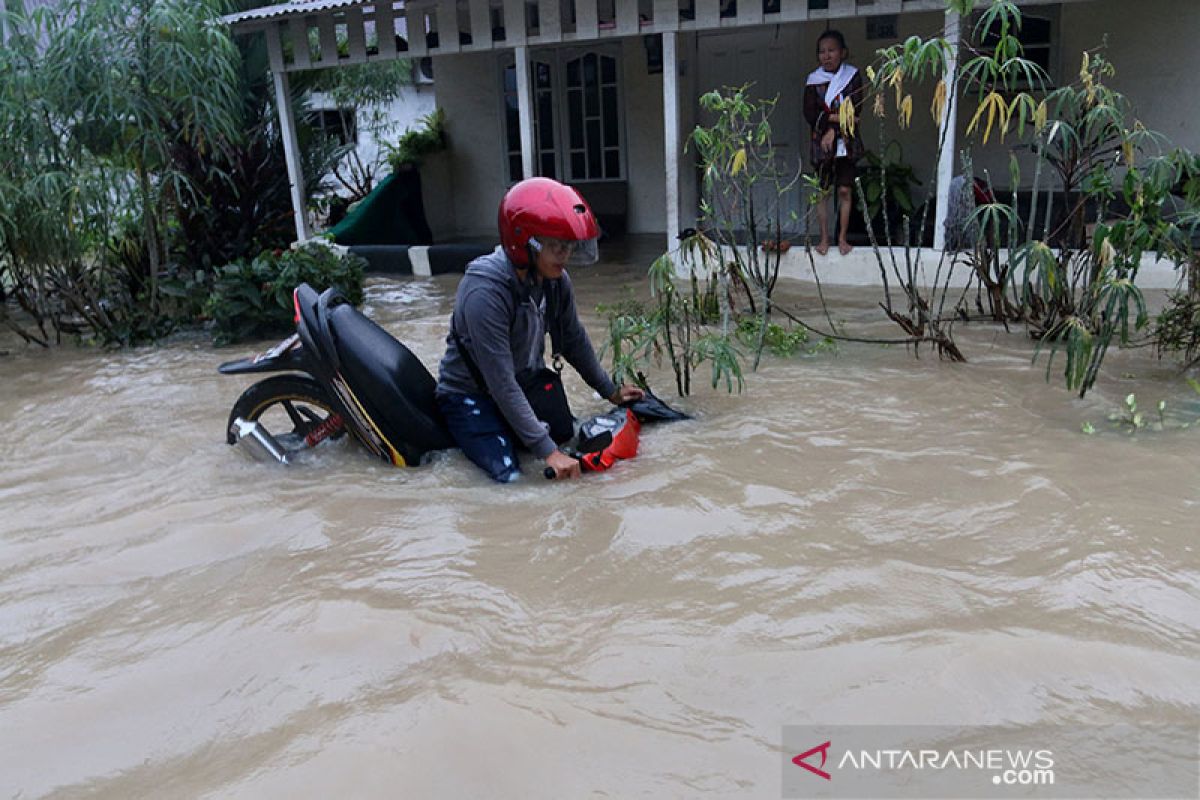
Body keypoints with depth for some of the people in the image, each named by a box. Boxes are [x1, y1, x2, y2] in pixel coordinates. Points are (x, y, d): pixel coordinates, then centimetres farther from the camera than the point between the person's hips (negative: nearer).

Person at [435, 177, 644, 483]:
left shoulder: (556, 280, -13)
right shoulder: (484, 293, -34)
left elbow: (574, 341, 5)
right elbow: (502, 385, -33)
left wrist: (611, 391, 11)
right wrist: (547, 451, -33)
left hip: (525, 378, 7)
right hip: (471, 392, -6)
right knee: (509, 473, -19)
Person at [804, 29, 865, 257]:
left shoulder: (852, 76, -2)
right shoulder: (814, 79, 0)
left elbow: (855, 111, -9)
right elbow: (810, 114, -8)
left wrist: (833, 129, -17)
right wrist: (836, 116, -16)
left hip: (847, 142, -1)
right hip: (821, 143, 1)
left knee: (845, 190, 1)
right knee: (822, 191, 3)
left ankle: (842, 238, 11)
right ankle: (824, 239, 12)